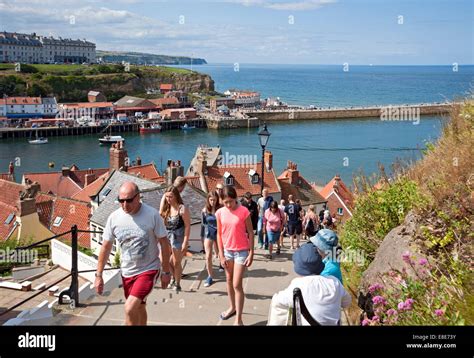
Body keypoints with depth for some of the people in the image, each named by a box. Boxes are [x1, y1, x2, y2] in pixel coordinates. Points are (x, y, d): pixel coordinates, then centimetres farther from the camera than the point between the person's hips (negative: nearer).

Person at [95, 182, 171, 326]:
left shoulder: (152, 215, -16)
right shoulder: (114, 217, -7)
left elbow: (164, 244, -7)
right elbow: (106, 247, 2)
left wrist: (166, 272, -3)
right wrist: (98, 275, 2)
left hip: (149, 269, -4)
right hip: (127, 271, 4)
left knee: (130, 308, -19)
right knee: (138, 309, 19)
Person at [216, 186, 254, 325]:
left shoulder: (243, 211, -14)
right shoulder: (220, 213, -4)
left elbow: (250, 232, -8)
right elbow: (219, 234, 2)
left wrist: (251, 253, -10)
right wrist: (221, 255, 0)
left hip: (241, 251, -4)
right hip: (227, 250, 4)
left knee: (237, 284, -6)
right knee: (229, 281, 19)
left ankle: (238, 319, 2)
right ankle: (232, 307, 39)